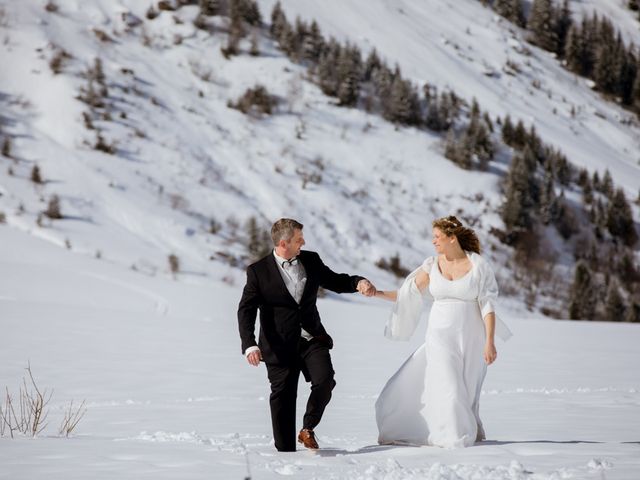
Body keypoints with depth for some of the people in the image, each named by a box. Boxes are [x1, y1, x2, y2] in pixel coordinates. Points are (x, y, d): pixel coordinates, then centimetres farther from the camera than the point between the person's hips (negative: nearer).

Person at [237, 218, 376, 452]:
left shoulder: (310, 260, 7)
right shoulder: (258, 271, -5)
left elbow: (335, 281, 20)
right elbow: (246, 310, -9)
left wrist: (359, 282, -2)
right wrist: (250, 345, -22)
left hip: (312, 339, 3)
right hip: (280, 345, -3)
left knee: (325, 381, -18)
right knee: (283, 396, 1)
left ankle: (308, 429, 3)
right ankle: (286, 450, 11)